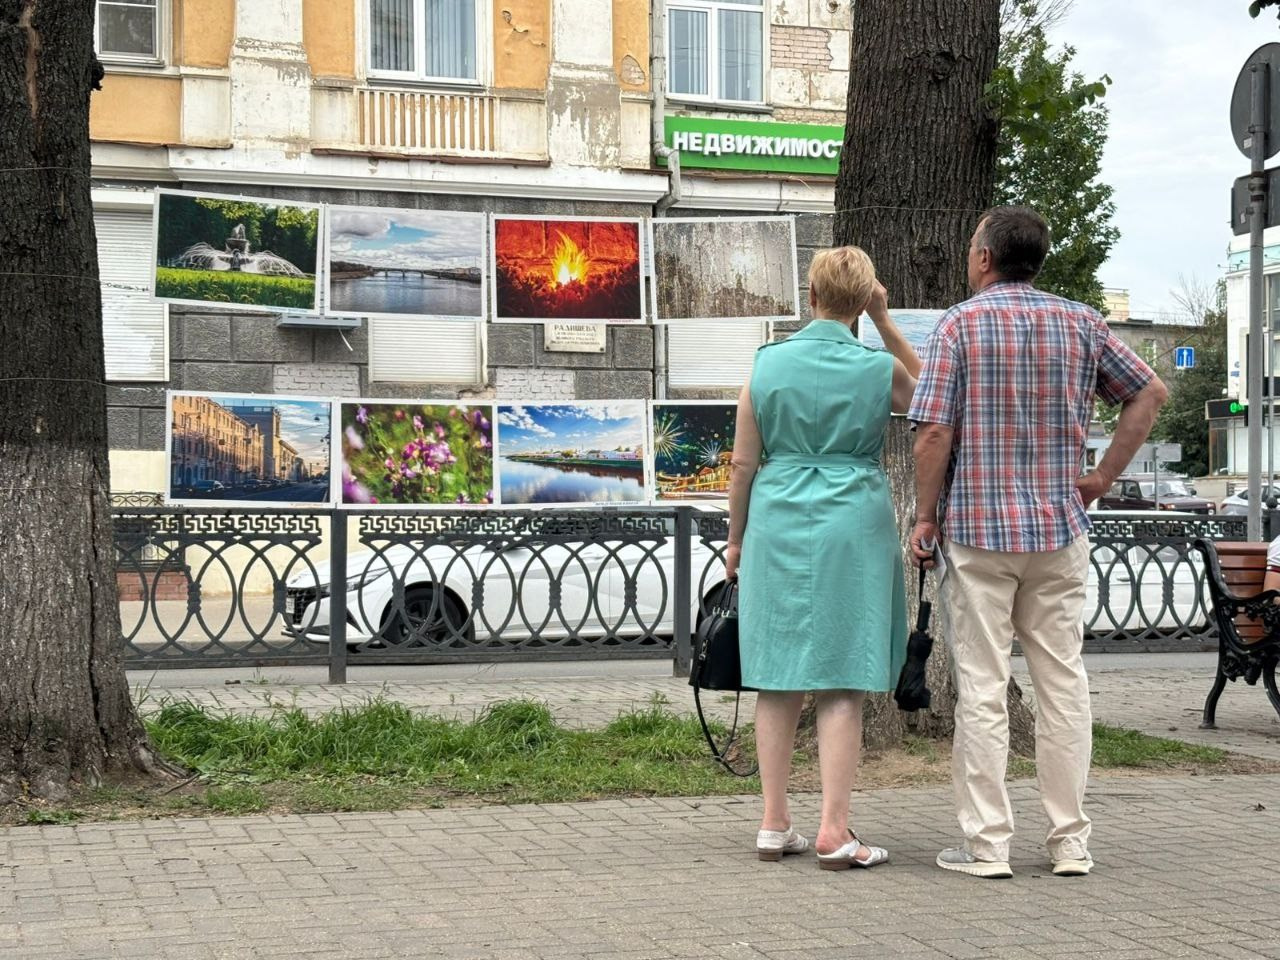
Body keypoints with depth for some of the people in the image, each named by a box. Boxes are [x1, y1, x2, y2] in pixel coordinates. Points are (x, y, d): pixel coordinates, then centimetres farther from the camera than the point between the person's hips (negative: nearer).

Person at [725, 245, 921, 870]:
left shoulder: (768, 364, 0)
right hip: (854, 525, -2)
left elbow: (743, 462, 3)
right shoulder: (879, 368, -2)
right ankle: (833, 832, -3)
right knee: (842, 683, 0)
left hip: (778, 525, 2)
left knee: (778, 677, 8)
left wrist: (736, 538, 14)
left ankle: (774, 825, 12)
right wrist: (886, 326, 14)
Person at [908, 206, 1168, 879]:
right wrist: (1103, 476, 11)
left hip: (976, 527, -3)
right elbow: (1150, 393, 11)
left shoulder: (960, 325, -6)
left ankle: (987, 844, 3)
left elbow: (933, 434, -13)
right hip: (1060, 528, 4)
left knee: (982, 687, 1)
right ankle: (1071, 842, 12)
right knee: (1063, 680, 9)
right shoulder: (1079, 323, 6)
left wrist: (925, 518, -2)